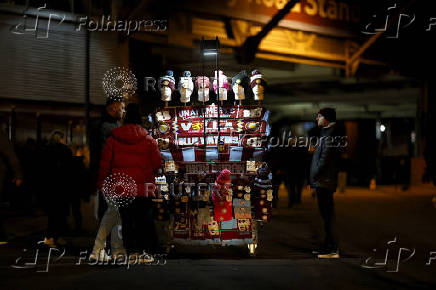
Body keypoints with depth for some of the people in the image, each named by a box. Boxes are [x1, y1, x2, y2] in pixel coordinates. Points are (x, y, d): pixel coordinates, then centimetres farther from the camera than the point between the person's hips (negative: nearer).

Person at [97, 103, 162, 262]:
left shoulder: (113, 139, 0)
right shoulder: (148, 140, -4)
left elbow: (105, 163, 2)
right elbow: (157, 163, 1)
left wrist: (102, 182, 12)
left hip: (120, 188, 1)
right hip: (143, 188, -1)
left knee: (126, 219, 7)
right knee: (143, 219, 5)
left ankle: (130, 250, 7)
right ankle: (142, 252, 5)